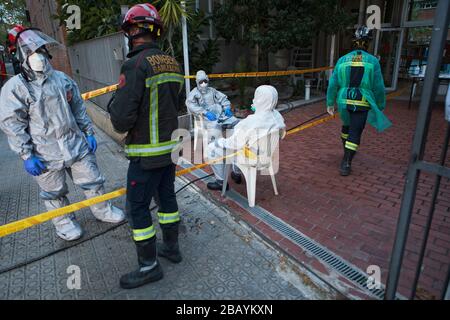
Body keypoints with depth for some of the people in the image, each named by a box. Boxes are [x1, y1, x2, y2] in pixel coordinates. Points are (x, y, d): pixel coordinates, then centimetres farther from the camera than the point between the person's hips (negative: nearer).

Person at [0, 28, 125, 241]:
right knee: (54, 193, 13)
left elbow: (79, 109, 12)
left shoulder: (62, 79, 5)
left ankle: (102, 210, 34)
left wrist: (89, 133, 10)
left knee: (92, 180, 13)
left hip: (76, 144, 4)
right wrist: (26, 155, -12)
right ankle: (64, 222, 36)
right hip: (45, 153, -3)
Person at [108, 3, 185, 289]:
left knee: (137, 208, 7)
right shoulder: (173, 64, 5)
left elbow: (121, 120, -21)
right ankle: (171, 247, 38)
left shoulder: (136, 65, -19)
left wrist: (115, 103, 0)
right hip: (171, 147, 8)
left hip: (147, 154, -7)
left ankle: (150, 266, 22)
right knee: (166, 196, 20)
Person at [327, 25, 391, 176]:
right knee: (355, 133, 2)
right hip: (362, 103, -3)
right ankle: (346, 164, -3)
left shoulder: (343, 60, 0)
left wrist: (330, 103, 8)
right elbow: (378, 87, -2)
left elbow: (333, 83, 0)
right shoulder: (373, 61, -5)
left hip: (344, 102, 3)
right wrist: (380, 106, 10)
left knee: (346, 126, 26)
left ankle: (347, 151, 45)